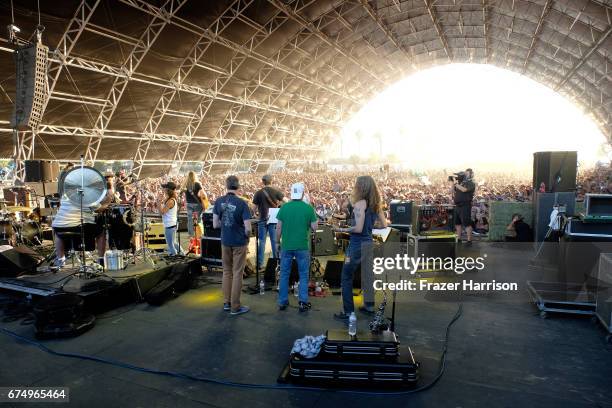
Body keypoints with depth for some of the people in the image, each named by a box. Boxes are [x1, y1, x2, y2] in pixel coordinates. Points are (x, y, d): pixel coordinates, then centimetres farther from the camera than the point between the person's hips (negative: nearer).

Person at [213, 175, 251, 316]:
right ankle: (235, 307, 13)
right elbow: (247, 228, -17)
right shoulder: (241, 203, -17)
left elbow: (215, 224, -1)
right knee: (237, 273, 6)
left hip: (225, 241, 4)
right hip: (239, 242, -4)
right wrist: (247, 237, 3)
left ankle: (226, 303, 27)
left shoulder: (218, 201, -4)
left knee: (227, 271, 18)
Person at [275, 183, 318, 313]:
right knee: (303, 275, 10)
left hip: (286, 246, 1)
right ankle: (303, 302, 11)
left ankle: (282, 302, 19)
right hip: (303, 246, -1)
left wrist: (278, 241, 10)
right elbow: (314, 228, -5)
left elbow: (279, 228, -3)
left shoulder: (284, 207, -4)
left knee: (284, 274, 12)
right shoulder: (308, 208, -7)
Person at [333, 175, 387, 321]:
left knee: (346, 278, 2)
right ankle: (369, 305, 31)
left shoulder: (360, 203, -17)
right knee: (367, 274, 19)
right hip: (368, 243, 8)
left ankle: (348, 312, 5)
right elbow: (384, 224, 10)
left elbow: (358, 228, -23)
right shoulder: (375, 204, 6)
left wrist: (342, 230, -11)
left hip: (357, 244, -8)